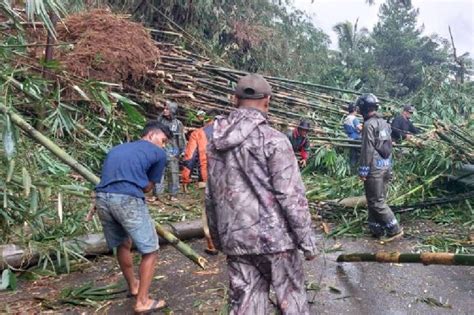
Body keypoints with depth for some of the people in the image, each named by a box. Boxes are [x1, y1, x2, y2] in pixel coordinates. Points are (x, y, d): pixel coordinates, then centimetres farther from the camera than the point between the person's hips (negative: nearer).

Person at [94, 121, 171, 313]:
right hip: (128, 200, -7)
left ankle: (133, 286, 45)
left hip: (102, 198, 7)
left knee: (122, 244, 27)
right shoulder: (158, 153, 14)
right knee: (150, 250, 11)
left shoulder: (117, 148, 30)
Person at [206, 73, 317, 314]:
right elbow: (291, 196, -15)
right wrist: (307, 240, -5)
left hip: (235, 239, 5)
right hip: (274, 236, -5)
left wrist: (218, 238, 19)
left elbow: (211, 196, 9)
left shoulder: (215, 142, 4)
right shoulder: (273, 140, -14)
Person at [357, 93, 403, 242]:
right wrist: (389, 167, 21)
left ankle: (395, 229, 3)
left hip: (374, 168, -9)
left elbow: (367, 149, -18)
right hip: (386, 166, 9)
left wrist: (363, 170, -13)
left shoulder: (369, 124, -15)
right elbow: (388, 146, 16)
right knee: (379, 199, 14)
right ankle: (377, 229, 21)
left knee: (376, 202, 0)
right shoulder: (384, 123, 12)